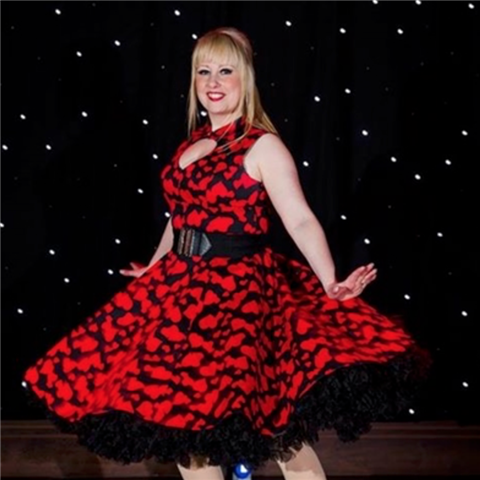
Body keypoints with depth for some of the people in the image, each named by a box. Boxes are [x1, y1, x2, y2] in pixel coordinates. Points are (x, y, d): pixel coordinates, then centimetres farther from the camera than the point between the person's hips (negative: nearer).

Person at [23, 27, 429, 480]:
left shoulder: (263, 146, -9)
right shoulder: (193, 142, 12)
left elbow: (300, 221, -17)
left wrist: (330, 284, -30)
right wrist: (155, 269, 32)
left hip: (238, 289, -7)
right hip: (184, 287, 7)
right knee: (178, 414, 10)